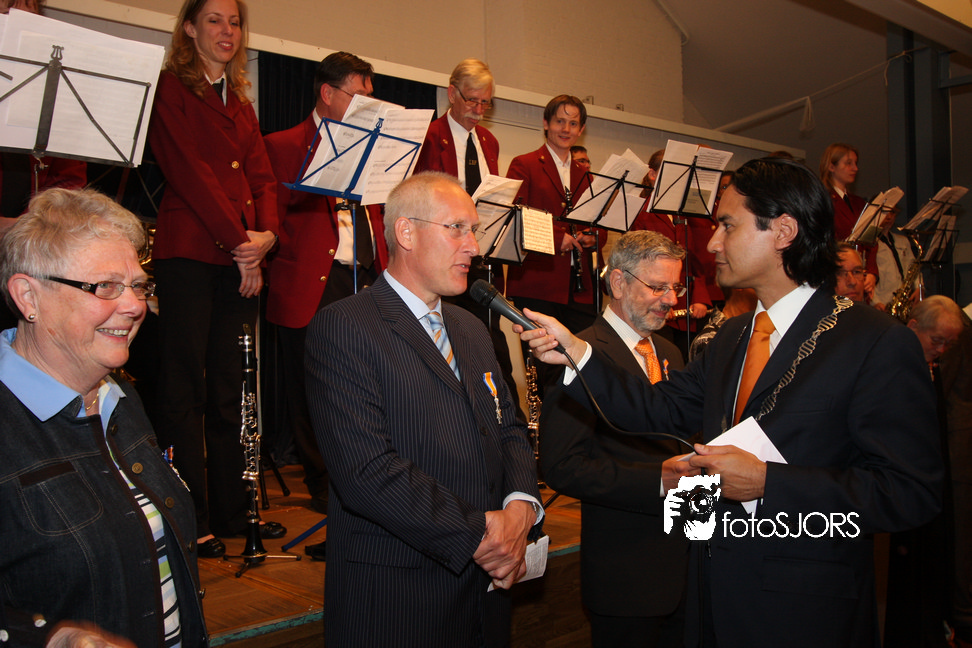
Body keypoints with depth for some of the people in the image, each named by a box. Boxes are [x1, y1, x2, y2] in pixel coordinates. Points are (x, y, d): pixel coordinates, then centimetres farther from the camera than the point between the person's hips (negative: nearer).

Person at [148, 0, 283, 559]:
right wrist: (238, 240, -13)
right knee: (187, 387, -2)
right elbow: (189, 170, -10)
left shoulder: (240, 102, 21)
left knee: (230, 387, 9)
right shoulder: (171, 88, 0)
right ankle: (190, 520, 4)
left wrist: (266, 233, -6)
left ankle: (232, 508, 17)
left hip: (242, 256, 6)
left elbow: (263, 174, 12)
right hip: (190, 252, -6)